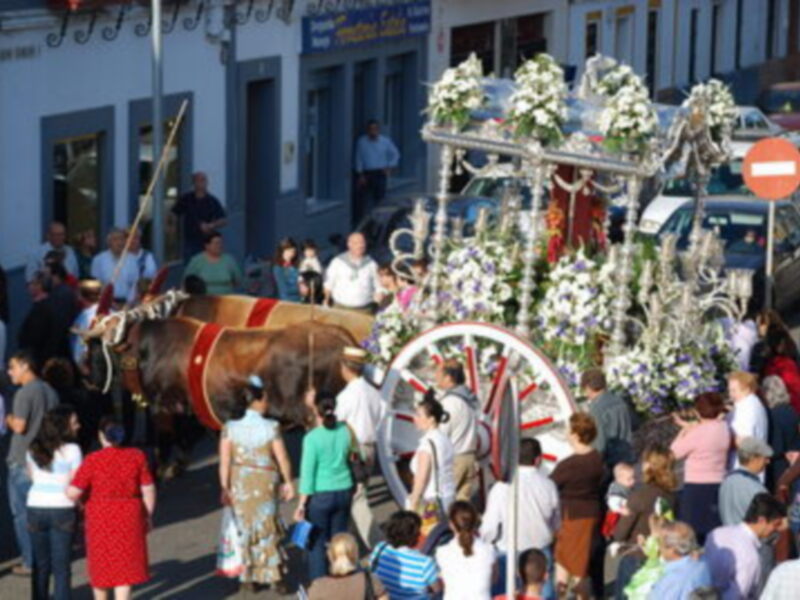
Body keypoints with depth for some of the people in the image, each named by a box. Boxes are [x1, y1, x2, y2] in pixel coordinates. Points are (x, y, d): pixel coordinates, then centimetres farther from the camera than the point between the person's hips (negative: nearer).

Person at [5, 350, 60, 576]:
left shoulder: (24, 393, -16)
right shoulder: (49, 392, 9)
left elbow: (19, 426, -22)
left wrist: (8, 419, -3)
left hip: (22, 462, -7)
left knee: (21, 513, 0)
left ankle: (29, 562, 0)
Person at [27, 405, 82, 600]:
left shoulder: (33, 450, 5)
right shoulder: (71, 450, -10)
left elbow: (32, 477, 11)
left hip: (35, 508, 4)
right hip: (62, 509, -4)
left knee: (41, 564, 13)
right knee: (61, 566, 1)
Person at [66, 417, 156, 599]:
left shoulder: (93, 460, -13)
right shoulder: (137, 456, -6)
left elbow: (72, 493, -17)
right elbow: (148, 490, -3)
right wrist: (148, 516, 10)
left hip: (100, 518, -1)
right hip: (129, 517, 1)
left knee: (101, 565, 17)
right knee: (125, 566, 5)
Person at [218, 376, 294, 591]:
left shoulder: (230, 428, -9)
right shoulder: (271, 427, -15)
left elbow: (225, 462, -8)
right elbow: (283, 459, -9)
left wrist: (225, 487, -1)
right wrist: (288, 482, 5)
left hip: (240, 483, 2)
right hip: (265, 483, -2)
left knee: (244, 527, 14)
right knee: (267, 527, 13)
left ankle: (247, 579, 19)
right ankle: (272, 575, 17)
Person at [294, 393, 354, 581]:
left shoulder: (312, 438, -17)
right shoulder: (344, 431, -3)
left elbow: (307, 473, -15)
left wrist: (302, 503, -9)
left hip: (320, 494, -5)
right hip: (344, 491, 5)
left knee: (317, 542, 6)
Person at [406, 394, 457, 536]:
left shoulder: (428, 443, -15)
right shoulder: (445, 440, 10)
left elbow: (421, 478, -16)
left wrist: (412, 504, -11)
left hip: (430, 502, -9)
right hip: (448, 497, 9)